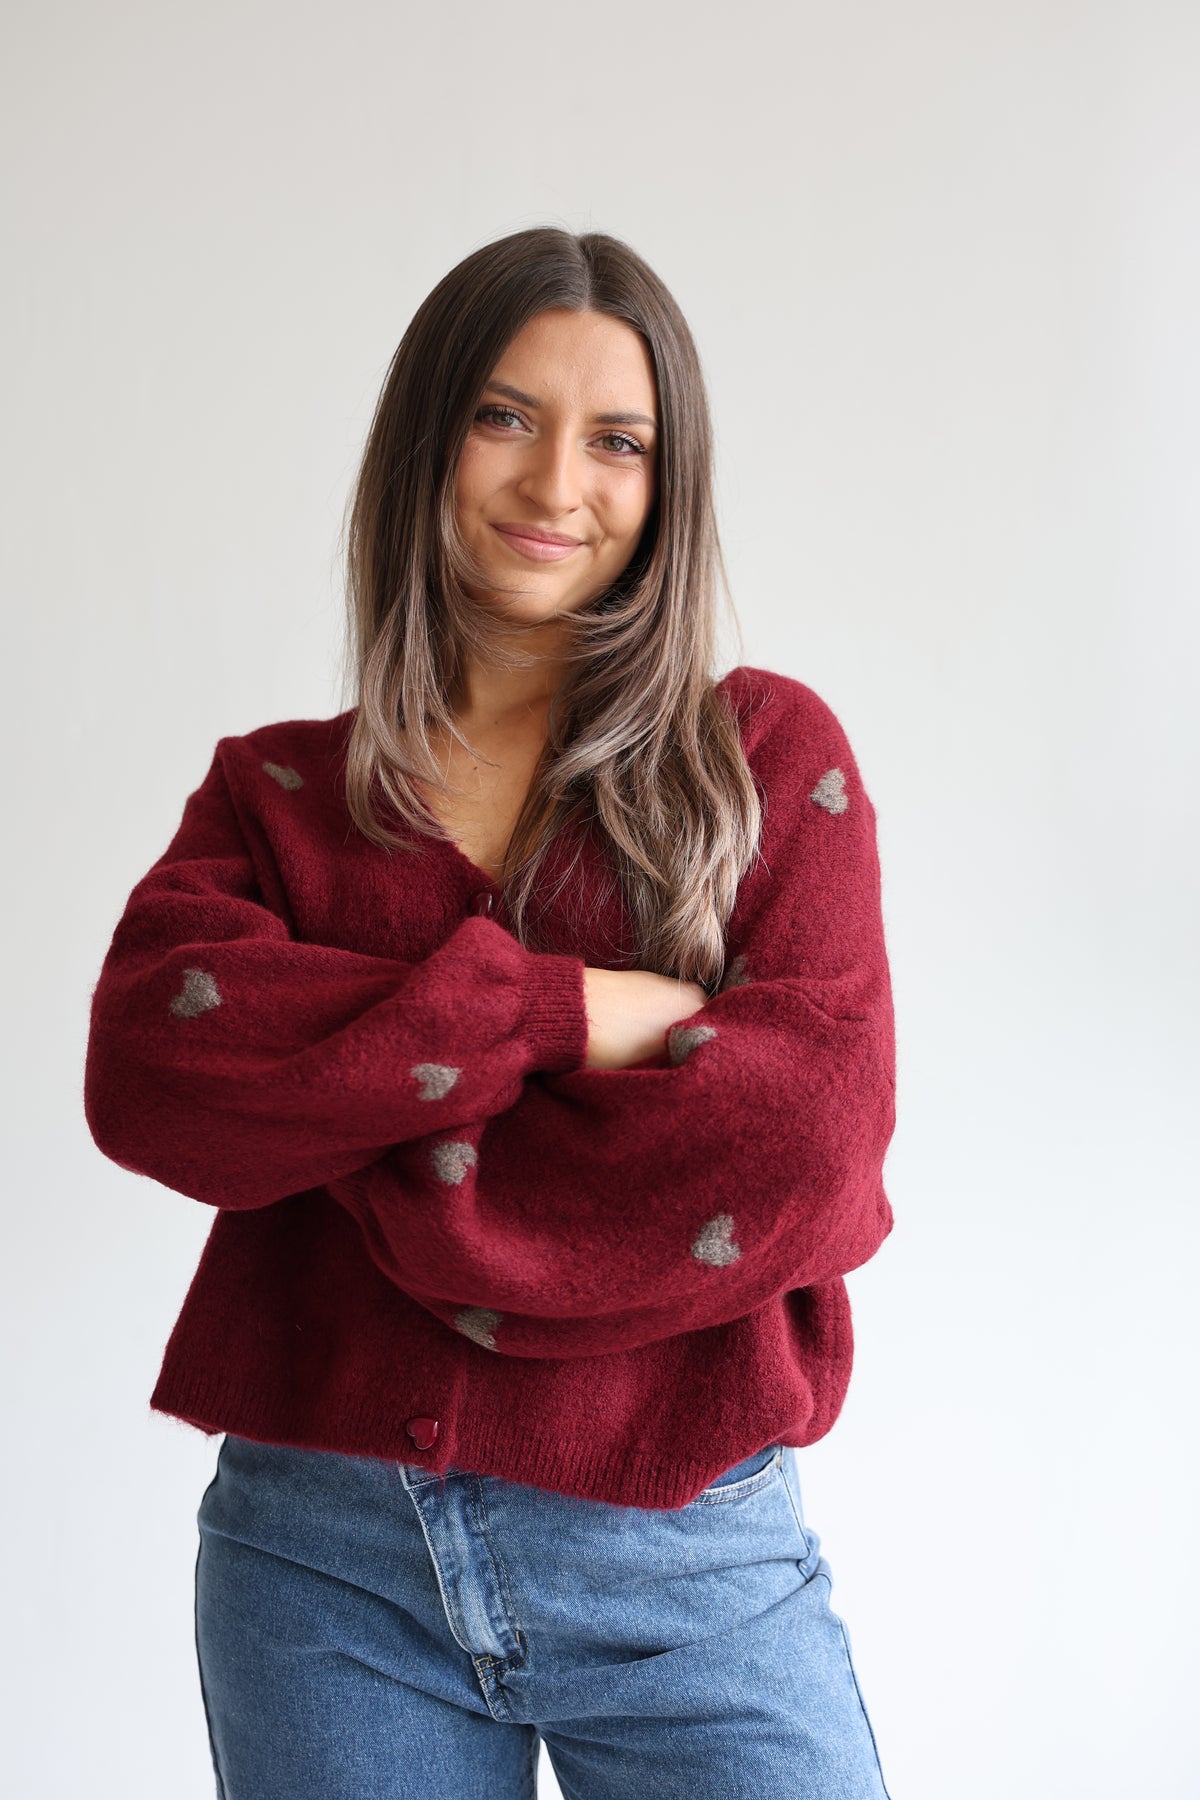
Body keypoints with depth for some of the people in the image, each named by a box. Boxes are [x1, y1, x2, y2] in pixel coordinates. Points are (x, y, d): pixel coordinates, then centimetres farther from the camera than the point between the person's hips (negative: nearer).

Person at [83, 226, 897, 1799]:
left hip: (687, 1558, -1)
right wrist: (553, 1011, -18)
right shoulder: (275, 789, 8)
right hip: (319, 1550, 2)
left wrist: (353, 1149, -8)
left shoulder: (768, 755, 4)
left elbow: (815, 1135, -10)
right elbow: (143, 1075, -10)